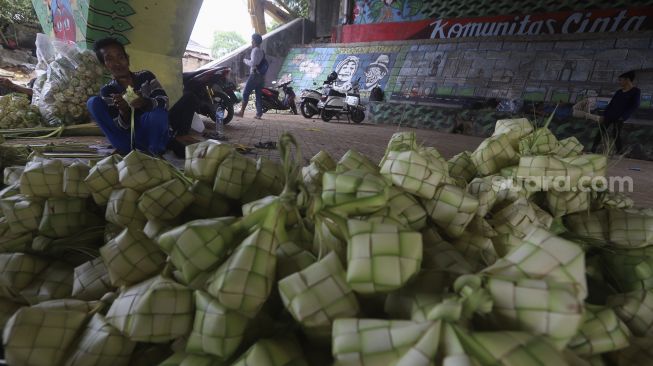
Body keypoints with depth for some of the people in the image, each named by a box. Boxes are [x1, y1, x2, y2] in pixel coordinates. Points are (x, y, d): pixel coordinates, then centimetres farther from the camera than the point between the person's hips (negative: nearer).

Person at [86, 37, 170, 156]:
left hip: (154, 135, -2)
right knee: (93, 103, -10)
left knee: (158, 113, -35)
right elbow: (122, 127, -10)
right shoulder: (107, 91, -5)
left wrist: (145, 102, -38)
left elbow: (164, 101, -18)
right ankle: (127, 149, -10)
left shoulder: (146, 76, -7)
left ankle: (154, 150, -7)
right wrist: (123, 110, -32)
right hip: (130, 137, 3)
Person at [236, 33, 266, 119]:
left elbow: (253, 63, -18)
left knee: (245, 93, -6)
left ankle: (242, 112, -8)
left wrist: (246, 61, -3)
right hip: (261, 76, 9)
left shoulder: (255, 50, -9)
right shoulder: (261, 51, 18)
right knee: (258, 94, 7)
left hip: (255, 74, -9)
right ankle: (259, 114, 4)